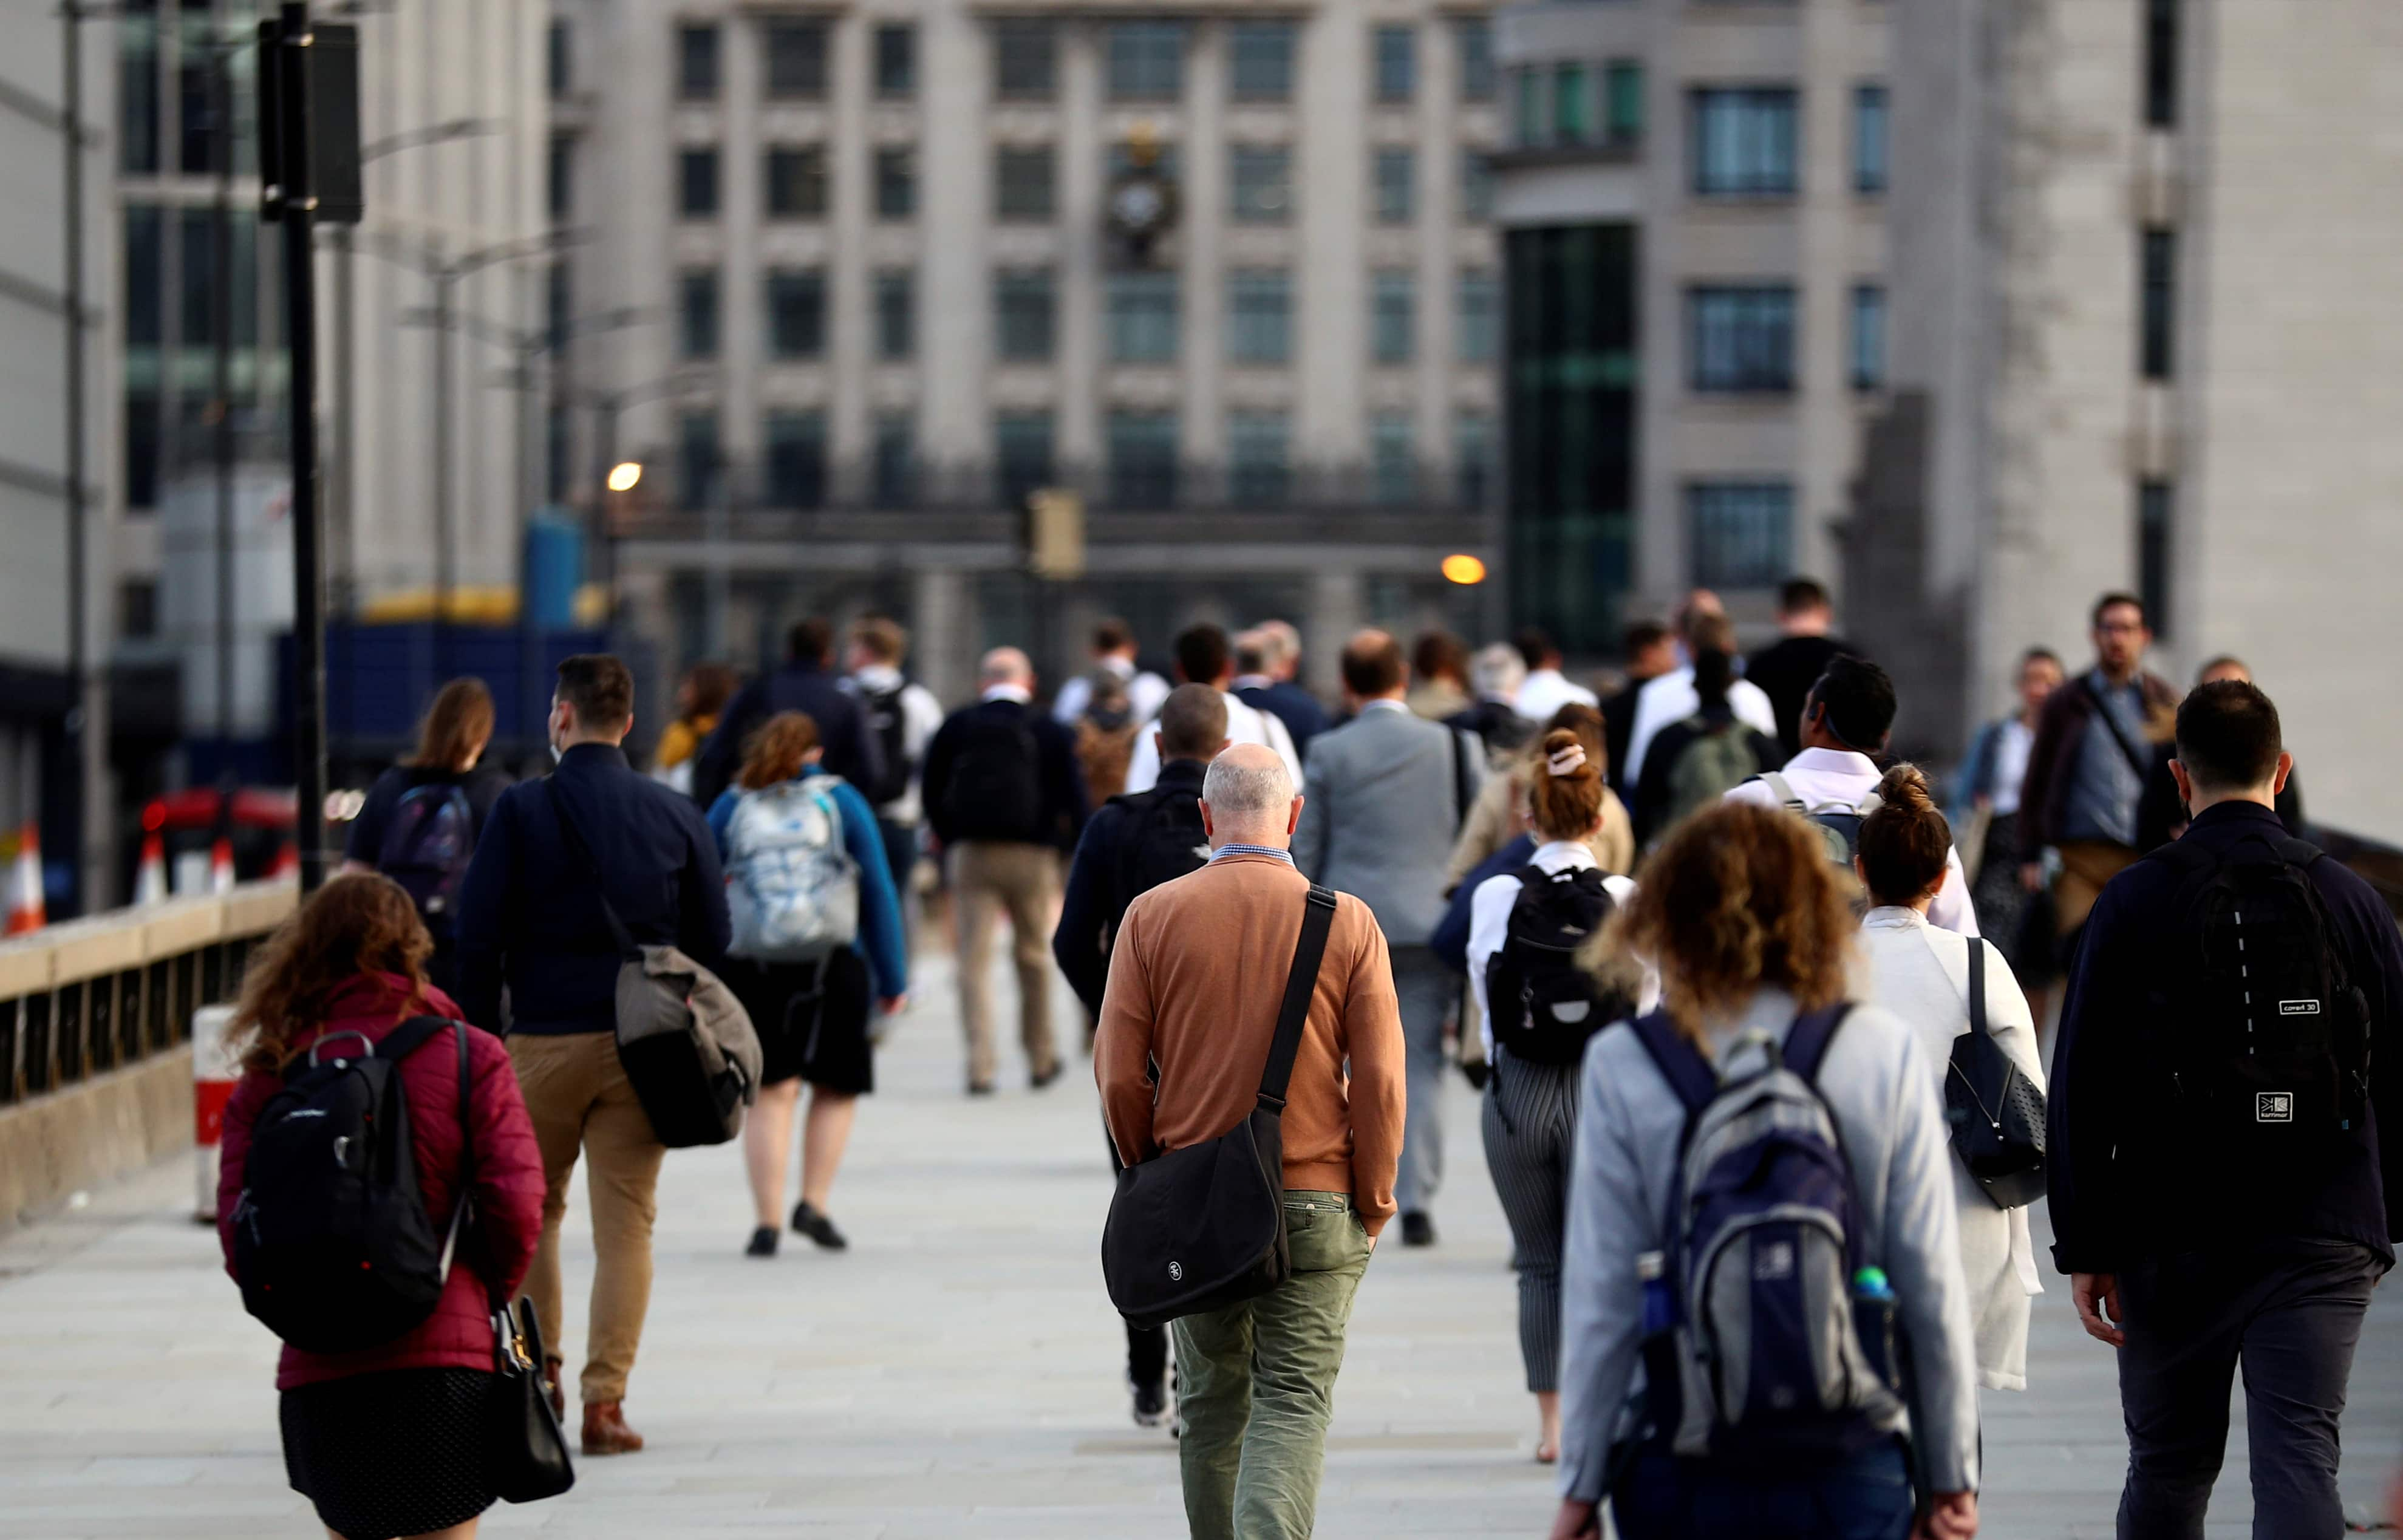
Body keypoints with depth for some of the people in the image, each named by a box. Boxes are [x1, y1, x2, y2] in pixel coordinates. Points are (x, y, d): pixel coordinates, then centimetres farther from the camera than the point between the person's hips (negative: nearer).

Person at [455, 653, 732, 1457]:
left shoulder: (522, 809, -5)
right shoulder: (677, 816, 3)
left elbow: (478, 935, -6)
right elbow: (713, 939, 7)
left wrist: (481, 1032, 3)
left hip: (544, 1041, -1)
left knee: (531, 1215, 14)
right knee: (626, 1223, 2)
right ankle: (605, 1401, -4)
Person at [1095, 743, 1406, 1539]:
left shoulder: (1153, 916, -2)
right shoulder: (1347, 921, -5)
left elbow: (1119, 1076, -3)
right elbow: (1380, 1079, -6)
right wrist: (1374, 1204, 5)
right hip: (1314, 1205, -2)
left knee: (1210, 1400, 15)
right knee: (1294, 1401, -1)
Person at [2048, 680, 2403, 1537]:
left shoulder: (2134, 903, -2)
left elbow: (2081, 1089, -4)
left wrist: (2083, 1246, 0)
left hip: (2171, 1240, 0)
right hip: (2322, 1240, 0)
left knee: (2168, 1469, 15)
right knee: (2300, 1460, -4)